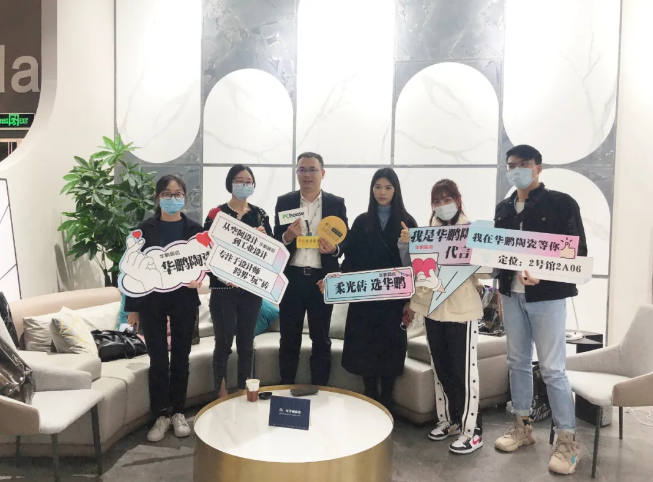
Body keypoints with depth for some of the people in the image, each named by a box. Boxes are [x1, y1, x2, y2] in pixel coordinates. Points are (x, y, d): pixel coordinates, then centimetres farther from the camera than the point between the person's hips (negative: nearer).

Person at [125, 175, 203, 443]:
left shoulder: (195, 229, 1)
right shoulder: (146, 229, 0)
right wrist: (132, 307, 0)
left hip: (184, 301, 1)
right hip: (152, 301, 0)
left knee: (181, 358, 8)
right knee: (158, 360, 4)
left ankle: (178, 412, 22)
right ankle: (161, 415, 18)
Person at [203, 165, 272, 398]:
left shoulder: (260, 214, 7)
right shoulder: (216, 213, -2)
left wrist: (264, 237, -13)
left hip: (252, 289, 3)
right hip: (224, 289, -3)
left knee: (246, 343, 10)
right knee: (223, 343, 0)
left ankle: (244, 392, 23)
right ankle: (221, 394, 14)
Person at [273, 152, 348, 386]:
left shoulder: (336, 203, 3)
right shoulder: (284, 202, 5)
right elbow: (275, 242, 4)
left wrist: (334, 249, -19)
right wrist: (287, 236, -18)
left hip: (322, 279, -1)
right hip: (291, 278, 1)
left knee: (321, 340, 9)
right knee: (289, 339, 10)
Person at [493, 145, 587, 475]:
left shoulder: (561, 203, -4)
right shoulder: (503, 209, 11)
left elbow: (578, 251, -8)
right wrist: (503, 286, -2)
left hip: (547, 295, -5)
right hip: (511, 295, 5)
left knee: (553, 369, -2)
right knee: (518, 362, 13)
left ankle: (567, 441, 12)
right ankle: (522, 426, 28)